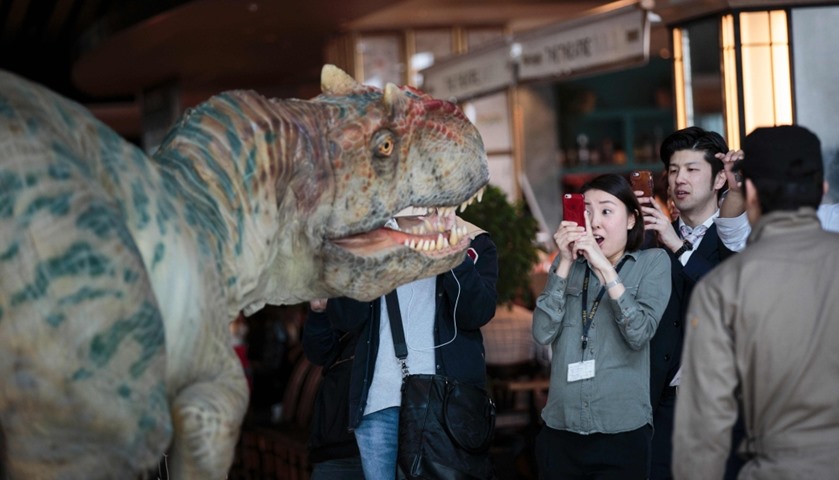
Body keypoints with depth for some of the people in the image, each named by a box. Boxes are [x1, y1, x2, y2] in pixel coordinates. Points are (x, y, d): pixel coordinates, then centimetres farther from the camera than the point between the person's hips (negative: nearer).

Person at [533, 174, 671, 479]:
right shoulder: (567, 264, 11)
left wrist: (604, 266, -17)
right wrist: (565, 263, -9)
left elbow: (639, 334, -13)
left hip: (622, 433, -3)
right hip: (559, 431, 3)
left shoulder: (653, 262, 2)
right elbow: (543, 334, -3)